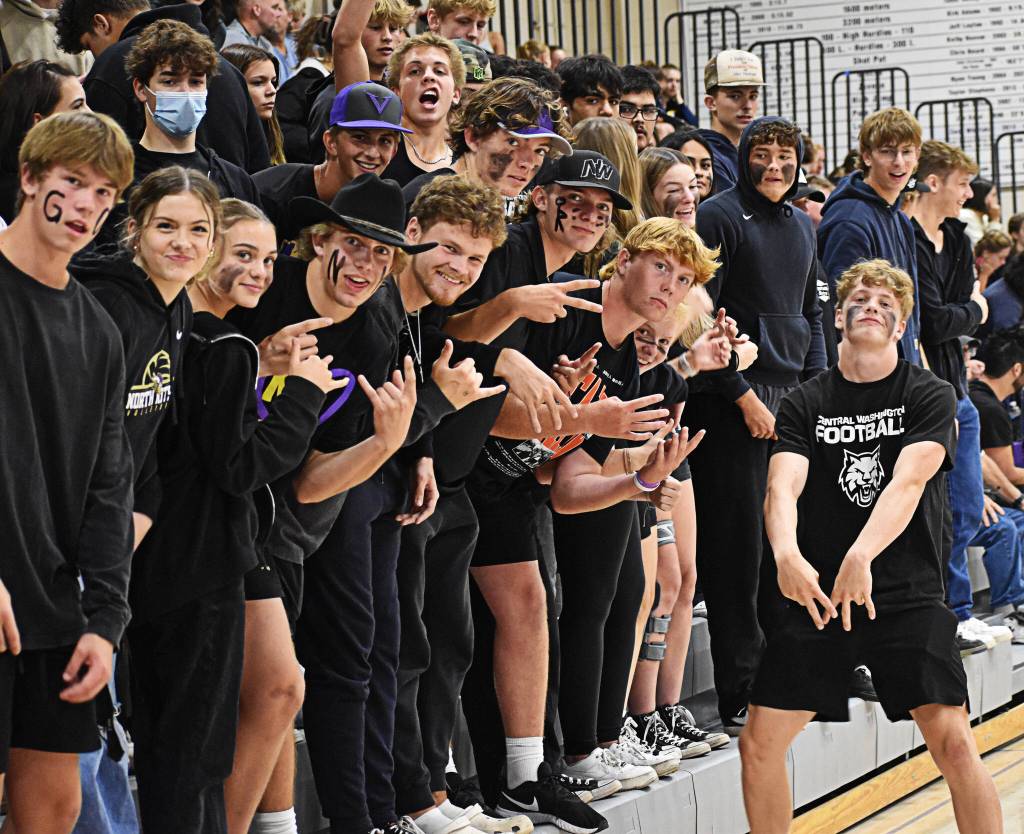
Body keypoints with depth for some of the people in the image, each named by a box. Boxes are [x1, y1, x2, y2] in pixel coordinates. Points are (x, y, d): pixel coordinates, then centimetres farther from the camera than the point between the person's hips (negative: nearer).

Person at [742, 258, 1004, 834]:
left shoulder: (931, 397, 1)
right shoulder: (806, 404, 8)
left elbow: (907, 482, -15)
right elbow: (783, 486, -7)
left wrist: (860, 557, -32)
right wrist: (788, 555, -29)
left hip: (908, 596, -2)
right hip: (817, 595, 3)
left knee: (954, 743, -14)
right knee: (759, 742, -2)